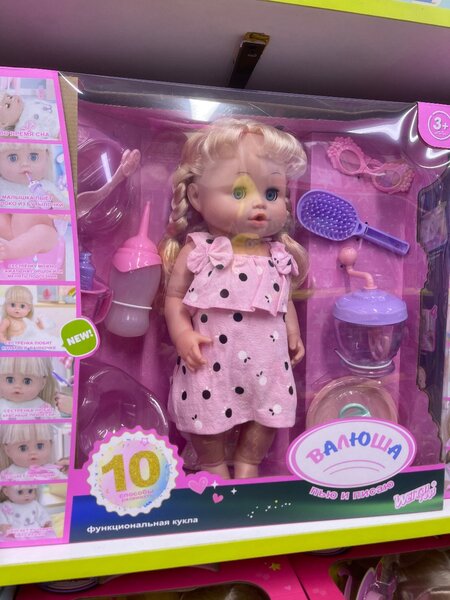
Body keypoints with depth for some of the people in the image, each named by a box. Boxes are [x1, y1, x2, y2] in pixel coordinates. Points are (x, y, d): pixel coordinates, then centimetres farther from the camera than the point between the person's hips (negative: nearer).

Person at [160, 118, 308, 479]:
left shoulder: (278, 255, 2)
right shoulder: (197, 252, -10)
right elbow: (175, 298, -5)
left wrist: (294, 332, 6)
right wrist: (183, 334, -17)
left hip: (266, 362, 3)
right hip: (213, 363, -3)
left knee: (267, 416, 14)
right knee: (207, 419, 11)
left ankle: (247, 467, 39)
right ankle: (215, 467, 39)